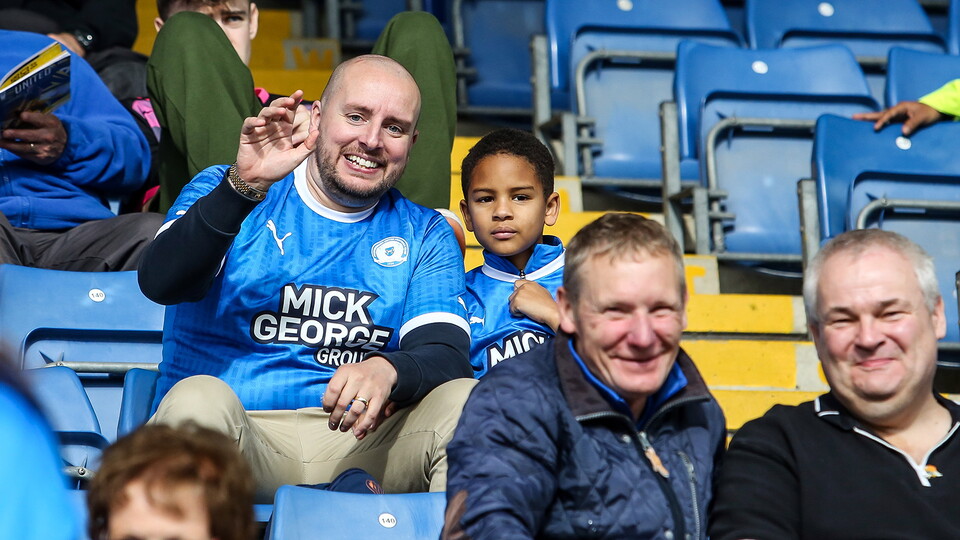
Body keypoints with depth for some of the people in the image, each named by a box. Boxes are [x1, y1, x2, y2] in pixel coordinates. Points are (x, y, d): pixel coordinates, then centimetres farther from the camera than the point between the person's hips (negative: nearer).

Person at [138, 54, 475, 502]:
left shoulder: (425, 235, 16)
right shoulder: (225, 191, 9)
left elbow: (447, 356, 0)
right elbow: (160, 283, -10)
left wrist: (389, 370, -25)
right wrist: (245, 185, -23)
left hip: (358, 441, 2)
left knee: (466, 402, -25)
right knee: (198, 399, -35)